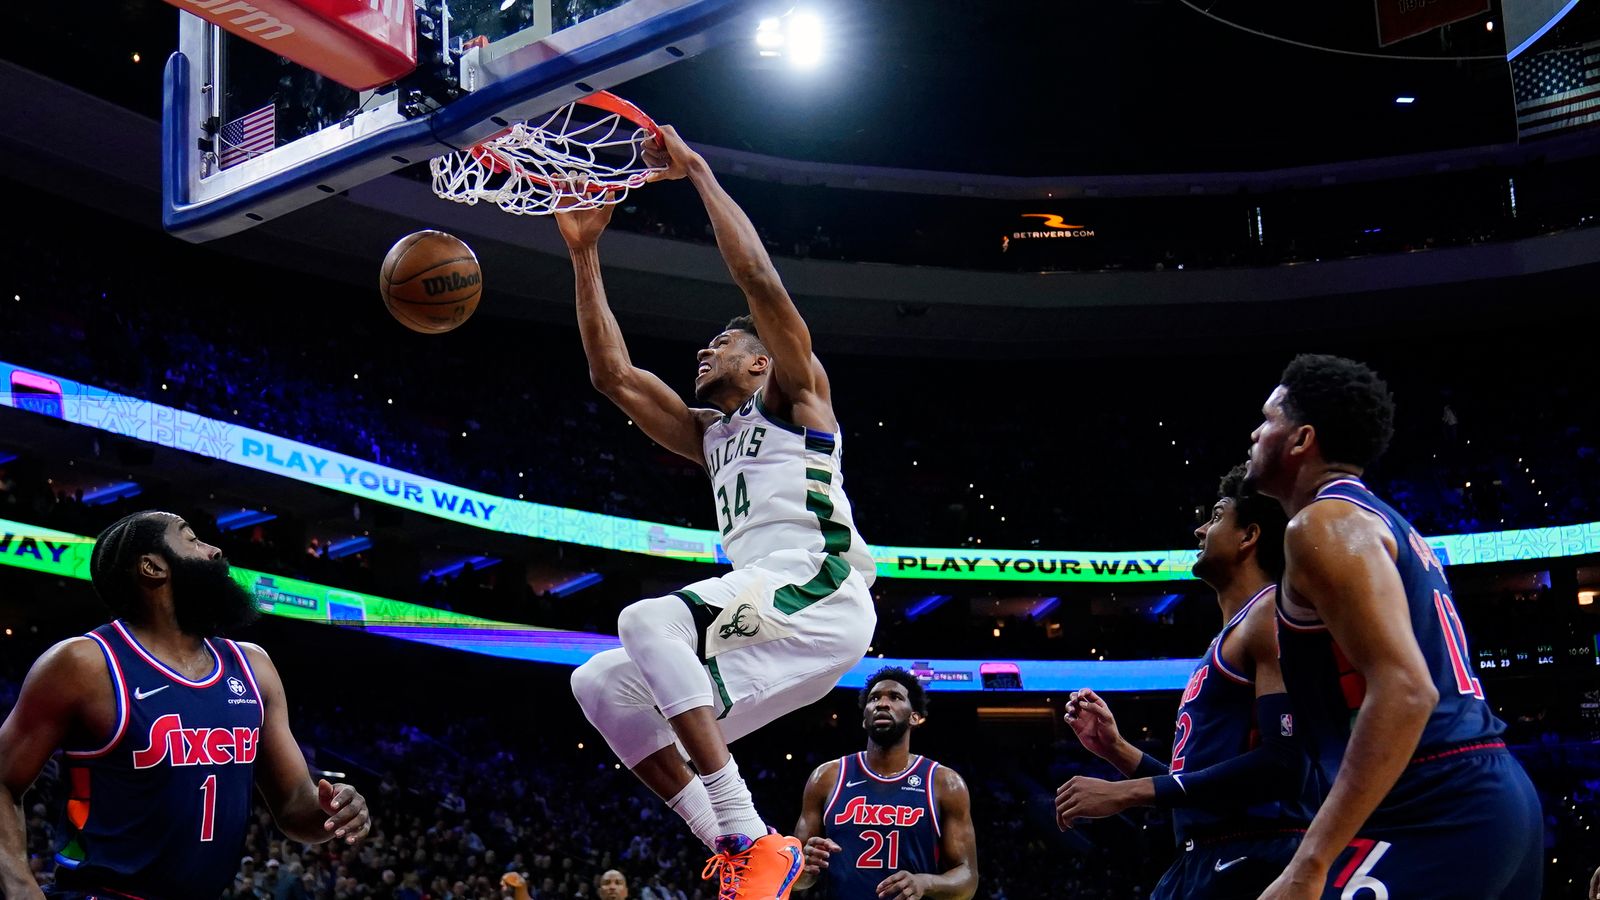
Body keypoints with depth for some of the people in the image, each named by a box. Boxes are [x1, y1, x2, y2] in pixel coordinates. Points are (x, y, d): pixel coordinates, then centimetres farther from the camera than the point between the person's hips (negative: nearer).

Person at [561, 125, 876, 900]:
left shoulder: (796, 397, 12)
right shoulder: (709, 433, 32)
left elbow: (758, 277, -3)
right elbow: (611, 373, 27)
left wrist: (697, 171, 2)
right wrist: (585, 254, 25)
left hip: (820, 589, -8)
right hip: (766, 607, 8)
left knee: (647, 621, -28)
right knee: (601, 684, -1)